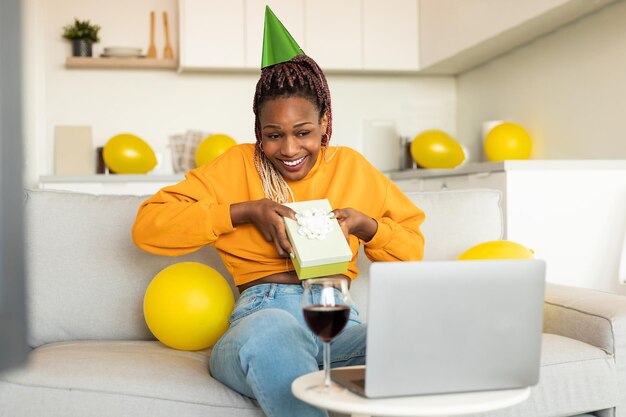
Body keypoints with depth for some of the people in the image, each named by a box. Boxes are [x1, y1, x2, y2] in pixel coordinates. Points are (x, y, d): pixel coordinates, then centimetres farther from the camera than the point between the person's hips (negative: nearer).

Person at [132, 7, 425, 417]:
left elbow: (412, 249, 23)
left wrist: (365, 224, 1)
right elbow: (148, 226, 3)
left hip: (339, 319, 2)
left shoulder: (351, 166, 18)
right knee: (273, 328, -40)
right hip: (261, 315, -1)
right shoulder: (237, 166, 12)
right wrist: (246, 211, -5)